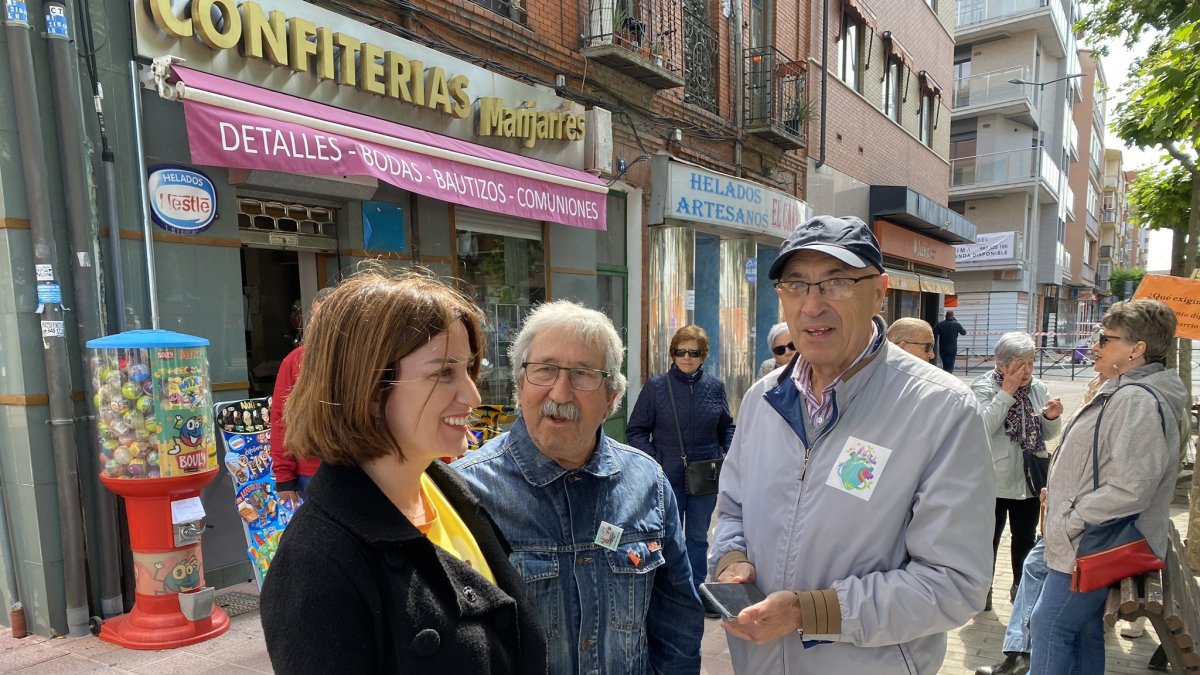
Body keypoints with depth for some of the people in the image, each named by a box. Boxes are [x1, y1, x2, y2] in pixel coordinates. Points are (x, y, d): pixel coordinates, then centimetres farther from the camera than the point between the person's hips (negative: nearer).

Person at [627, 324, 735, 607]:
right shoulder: (656, 386, -7)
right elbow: (636, 430, -4)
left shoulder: (714, 387, 0)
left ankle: (696, 591, 34)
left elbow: (727, 428, 12)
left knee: (698, 538, 17)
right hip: (668, 478, -2)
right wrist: (653, 462, -14)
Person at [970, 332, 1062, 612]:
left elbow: (1047, 434, 11)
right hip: (994, 480, -5)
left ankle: (1022, 586, 35)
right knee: (989, 537, 7)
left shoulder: (1038, 388, 3)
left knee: (1026, 537, 18)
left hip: (1029, 478, 5)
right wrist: (1007, 393, -24)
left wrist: (1051, 418, -11)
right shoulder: (983, 388, -11)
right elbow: (984, 427, -24)